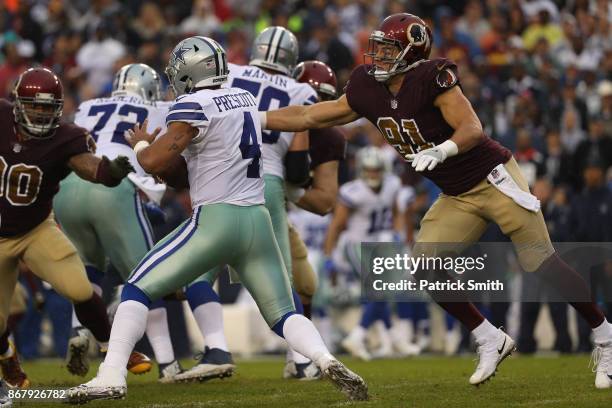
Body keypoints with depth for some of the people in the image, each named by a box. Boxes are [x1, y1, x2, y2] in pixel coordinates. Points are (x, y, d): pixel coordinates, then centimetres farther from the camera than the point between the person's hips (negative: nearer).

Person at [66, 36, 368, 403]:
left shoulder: (194, 105, -8)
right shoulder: (246, 99, 15)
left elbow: (154, 163, -10)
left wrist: (141, 143, 11)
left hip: (215, 220, -6)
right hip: (258, 221, 6)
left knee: (138, 291, 3)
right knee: (284, 315, 9)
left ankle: (112, 377, -10)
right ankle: (326, 360, -19)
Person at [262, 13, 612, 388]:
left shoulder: (431, 78, -21)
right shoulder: (368, 92, -1)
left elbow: (472, 129, -30)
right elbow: (307, 117, 6)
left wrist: (441, 150, -48)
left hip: (494, 178, -7)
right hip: (457, 198, 7)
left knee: (542, 266, -11)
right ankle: (492, 342, 8)